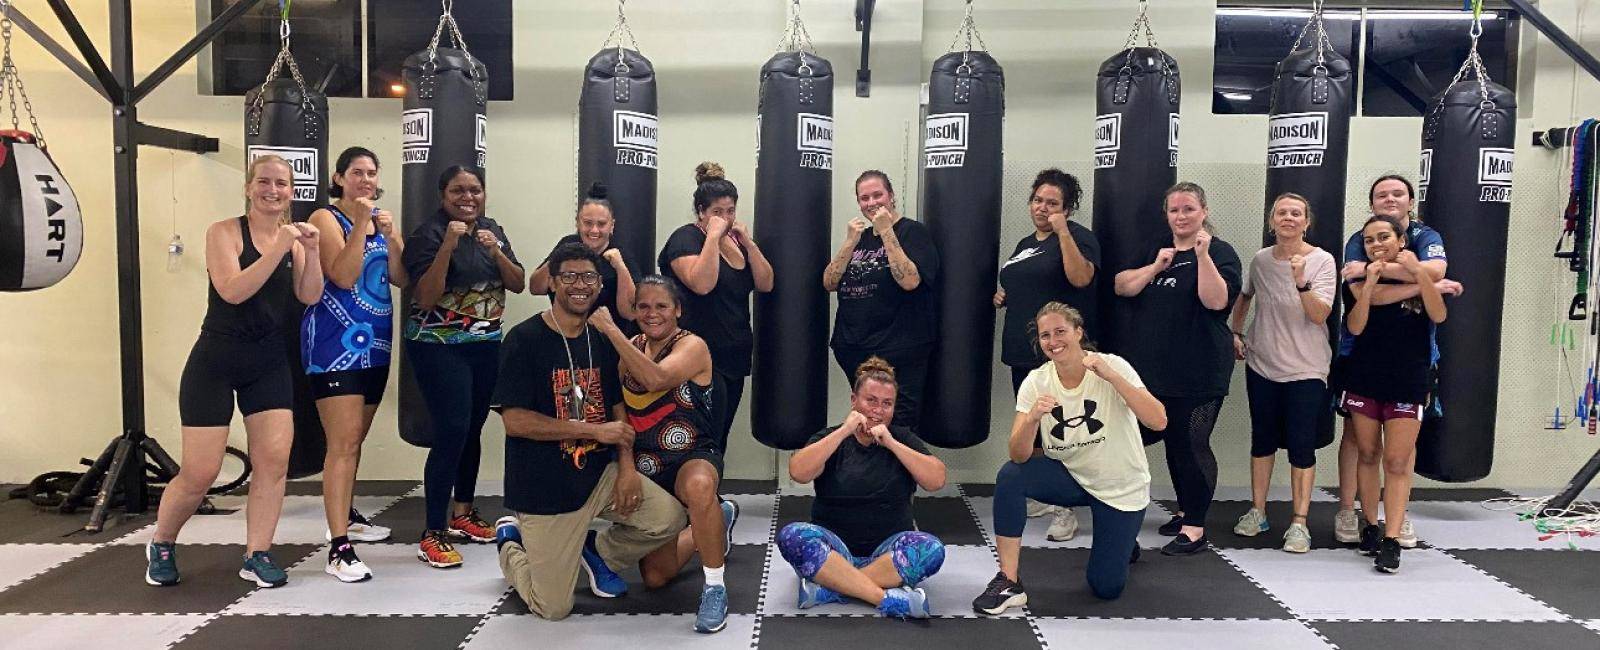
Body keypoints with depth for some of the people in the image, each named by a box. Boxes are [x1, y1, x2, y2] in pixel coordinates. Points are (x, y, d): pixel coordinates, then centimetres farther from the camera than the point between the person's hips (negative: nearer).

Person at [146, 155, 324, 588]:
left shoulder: (294, 238, 6)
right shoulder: (225, 232, -8)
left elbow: (309, 297, -5)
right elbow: (232, 291, -21)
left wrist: (311, 251, -18)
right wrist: (278, 250, -27)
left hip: (269, 364, 4)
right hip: (216, 362, -4)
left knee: (275, 459, -5)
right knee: (200, 473, -1)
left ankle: (257, 556, 8)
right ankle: (161, 545, 26)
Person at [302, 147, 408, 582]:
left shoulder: (382, 219, 13)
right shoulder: (326, 219, -6)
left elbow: (401, 278, 4)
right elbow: (343, 277, -19)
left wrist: (390, 235, -9)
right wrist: (361, 223, -20)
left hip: (375, 341, 7)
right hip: (336, 341, -7)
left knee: (355, 439, 19)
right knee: (343, 442, -14)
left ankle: (346, 516, 35)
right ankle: (339, 549, -15)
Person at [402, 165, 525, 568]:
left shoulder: (493, 231, 8)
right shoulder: (428, 234, -10)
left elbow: (518, 285, 3)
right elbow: (426, 298, -18)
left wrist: (495, 252, -14)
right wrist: (447, 246, -26)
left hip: (486, 344, 6)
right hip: (439, 347, -6)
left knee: (473, 429, 10)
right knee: (452, 432, -13)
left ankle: (462, 514, 26)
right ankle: (433, 534, -7)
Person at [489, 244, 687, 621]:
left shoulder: (602, 339, 6)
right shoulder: (525, 339, -13)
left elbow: (617, 409, 10)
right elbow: (514, 420, -19)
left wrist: (626, 466, -7)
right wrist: (595, 430, -19)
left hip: (600, 473, 5)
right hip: (544, 487, -5)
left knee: (669, 519, -15)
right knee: (554, 608, -1)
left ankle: (598, 552, 15)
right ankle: (511, 542, 30)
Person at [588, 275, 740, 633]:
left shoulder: (691, 346, -13)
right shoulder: (631, 347, 7)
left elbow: (655, 379, -32)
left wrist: (610, 329, -29)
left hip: (693, 459, -6)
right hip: (645, 468, 6)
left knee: (698, 486, -44)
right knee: (655, 576, 9)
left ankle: (715, 588, -25)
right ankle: (717, 520, 36)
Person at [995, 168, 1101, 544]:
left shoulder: (1077, 237, -6)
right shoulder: (1025, 244, 18)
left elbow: (1081, 277, -24)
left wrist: (1062, 231, -26)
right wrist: (1002, 296, 12)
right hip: (1023, 353, 8)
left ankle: (1065, 510, 2)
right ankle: (1041, 498, 26)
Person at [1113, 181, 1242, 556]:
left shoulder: (1219, 252, -4)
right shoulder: (1155, 249, 13)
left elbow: (1216, 301, -19)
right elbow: (1122, 287, 5)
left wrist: (1202, 255, -27)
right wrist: (1156, 267, -8)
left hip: (1198, 373, -6)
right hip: (1152, 367, 6)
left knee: (1192, 445, -4)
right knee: (1173, 441, 15)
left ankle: (1195, 528, 4)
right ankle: (1185, 511, 31)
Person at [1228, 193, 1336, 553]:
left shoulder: (1322, 261, -10)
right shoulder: (1260, 260, 2)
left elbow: (1320, 315, -21)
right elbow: (1244, 297, 21)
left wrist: (1301, 282, -34)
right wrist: (1235, 333, 14)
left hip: (1305, 370, -4)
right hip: (1261, 365, 4)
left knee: (1301, 446, -2)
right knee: (1263, 440, 13)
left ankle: (1299, 522, 7)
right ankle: (1257, 511, 25)